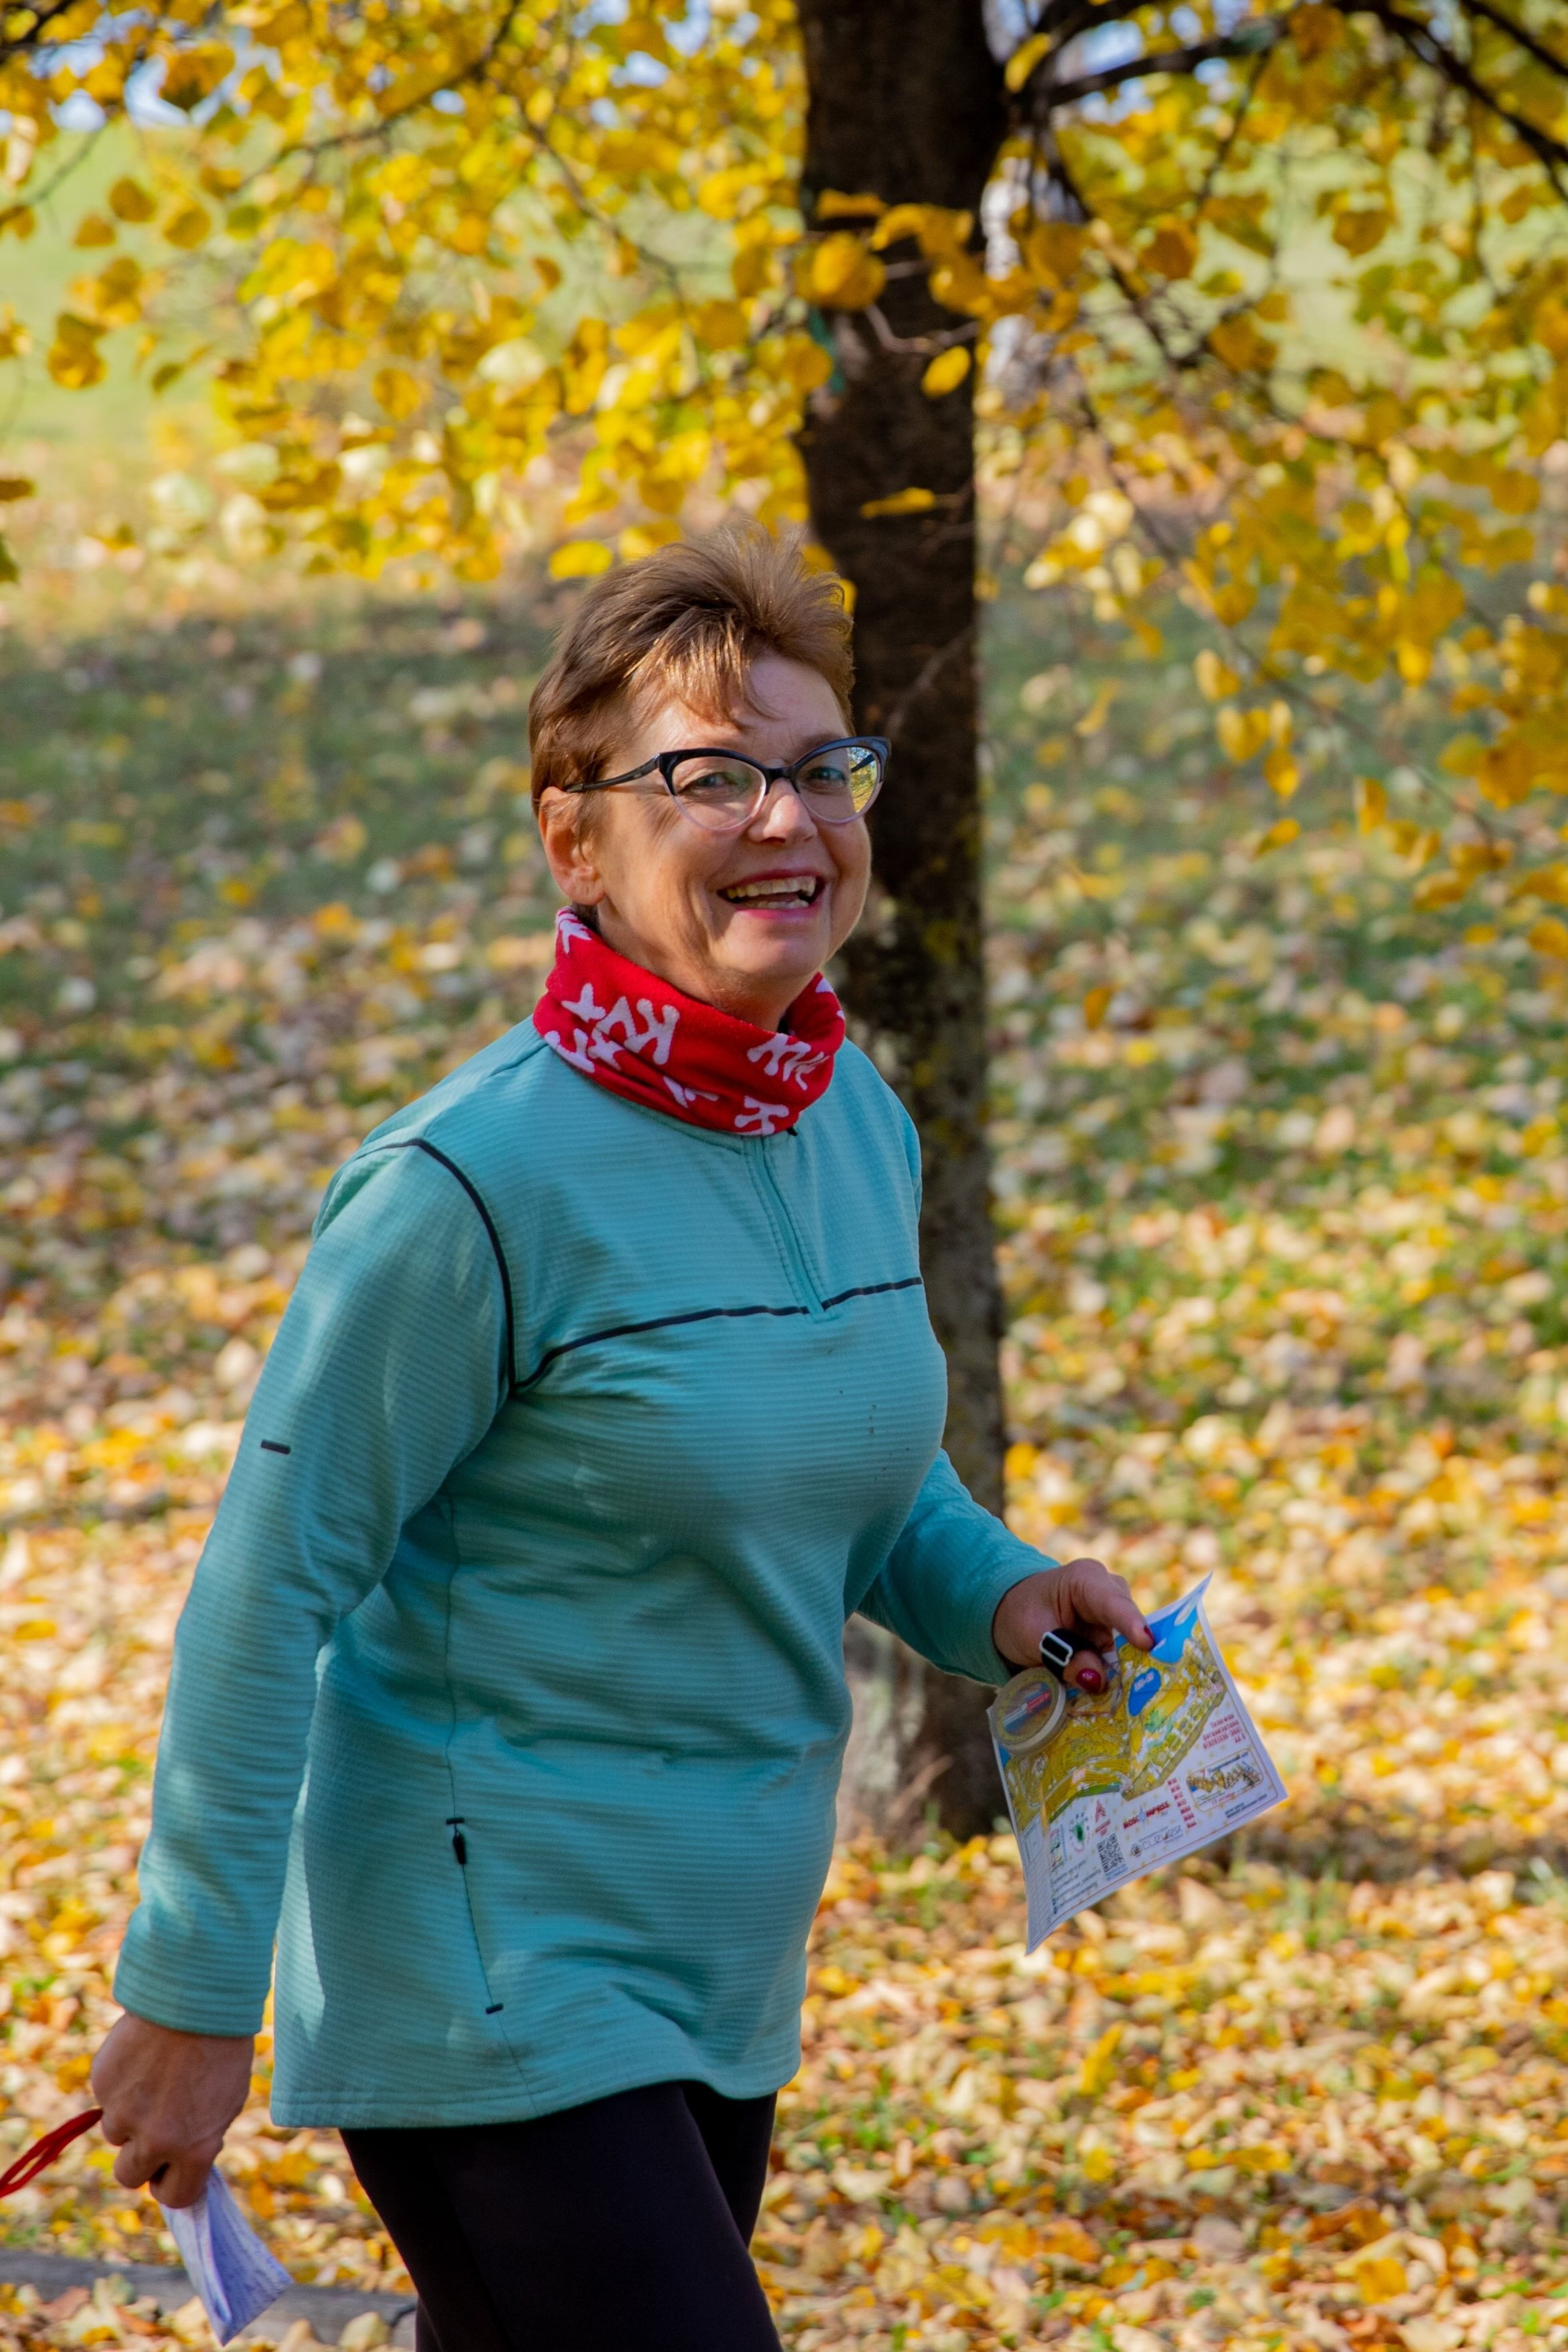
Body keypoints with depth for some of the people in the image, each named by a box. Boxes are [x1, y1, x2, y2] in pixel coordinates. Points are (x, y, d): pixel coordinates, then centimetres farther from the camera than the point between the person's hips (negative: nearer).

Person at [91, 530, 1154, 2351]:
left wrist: (988, 1592, -1)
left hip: (722, 1976, 8)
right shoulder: (480, 1179, -20)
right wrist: (192, 1994, -12)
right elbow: (272, 1584, -15)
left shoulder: (862, 1125, 3)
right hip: (492, 1977, -8)